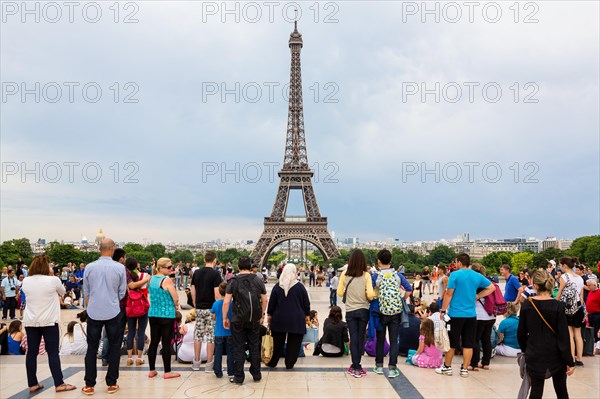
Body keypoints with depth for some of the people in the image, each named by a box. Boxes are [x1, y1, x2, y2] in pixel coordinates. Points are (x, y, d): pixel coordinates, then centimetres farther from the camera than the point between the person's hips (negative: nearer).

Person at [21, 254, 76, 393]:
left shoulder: (26, 281, 0)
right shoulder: (53, 280, -12)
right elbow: (62, 292, 7)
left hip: (30, 322, 4)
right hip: (49, 321, -4)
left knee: (32, 352, 8)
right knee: (53, 352, 1)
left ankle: (32, 384, 14)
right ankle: (59, 384, 2)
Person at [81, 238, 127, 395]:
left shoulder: (89, 267, -4)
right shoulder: (120, 268, -8)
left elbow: (86, 292, 8)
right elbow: (122, 293, 1)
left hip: (93, 313, 1)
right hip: (113, 312, -1)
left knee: (92, 348, 10)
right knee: (114, 347, 11)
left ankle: (89, 385, 14)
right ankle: (111, 384, 14)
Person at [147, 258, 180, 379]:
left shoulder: (151, 279, 7)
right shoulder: (167, 280, -15)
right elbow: (176, 299, -15)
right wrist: (175, 306, 7)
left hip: (153, 314, 7)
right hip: (167, 315, -7)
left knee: (153, 342, 12)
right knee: (166, 344, 0)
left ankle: (152, 370, 18)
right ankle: (167, 372, 5)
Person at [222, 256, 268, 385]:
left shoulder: (233, 282, -6)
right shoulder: (258, 281, 2)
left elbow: (226, 302, -10)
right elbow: (264, 300, 6)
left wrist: (225, 318, -1)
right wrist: (262, 316, 17)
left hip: (238, 320, -2)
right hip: (255, 320, 2)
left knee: (239, 348, 6)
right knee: (254, 347, 13)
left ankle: (238, 377, 10)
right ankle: (256, 375, 20)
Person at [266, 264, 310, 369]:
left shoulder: (277, 286, -2)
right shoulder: (300, 287, -5)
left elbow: (271, 302, 3)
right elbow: (306, 303, 1)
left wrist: (269, 314, 13)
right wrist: (307, 315, 12)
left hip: (279, 318, 2)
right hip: (296, 319, -2)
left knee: (278, 341, 12)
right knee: (293, 342, 8)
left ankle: (272, 362, 19)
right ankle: (289, 364, 10)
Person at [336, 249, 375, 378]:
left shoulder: (344, 275, -6)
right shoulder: (366, 275, -11)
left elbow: (339, 293, -1)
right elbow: (370, 294, -15)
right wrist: (371, 298, 7)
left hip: (350, 311, 1)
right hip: (363, 310, 0)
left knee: (353, 338, 6)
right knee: (361, 337, 11)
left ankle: (355, 367, 5)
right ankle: (357, 366, 18)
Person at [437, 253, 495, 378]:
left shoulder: (455, 275, -10)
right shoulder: (477, 276, 5)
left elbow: (449, 294, -11)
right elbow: (491, 287, 14)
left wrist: (443, 310, -4)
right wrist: (477, 296, 10)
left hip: (455, 314, -4)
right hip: (471, 315, 4)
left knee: (451, 342, 8)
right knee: (468, 343, 8)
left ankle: (447, 367, 19)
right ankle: (464, 369, 13)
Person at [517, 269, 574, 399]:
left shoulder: (526, 305, -7)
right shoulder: (558, 306, -13)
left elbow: (521, 333, 2)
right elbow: (564, 336, -12)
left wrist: (525, 349, 19)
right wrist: (570, 362, -5)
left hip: (534, 356, 1)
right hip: (555, 355, -1)